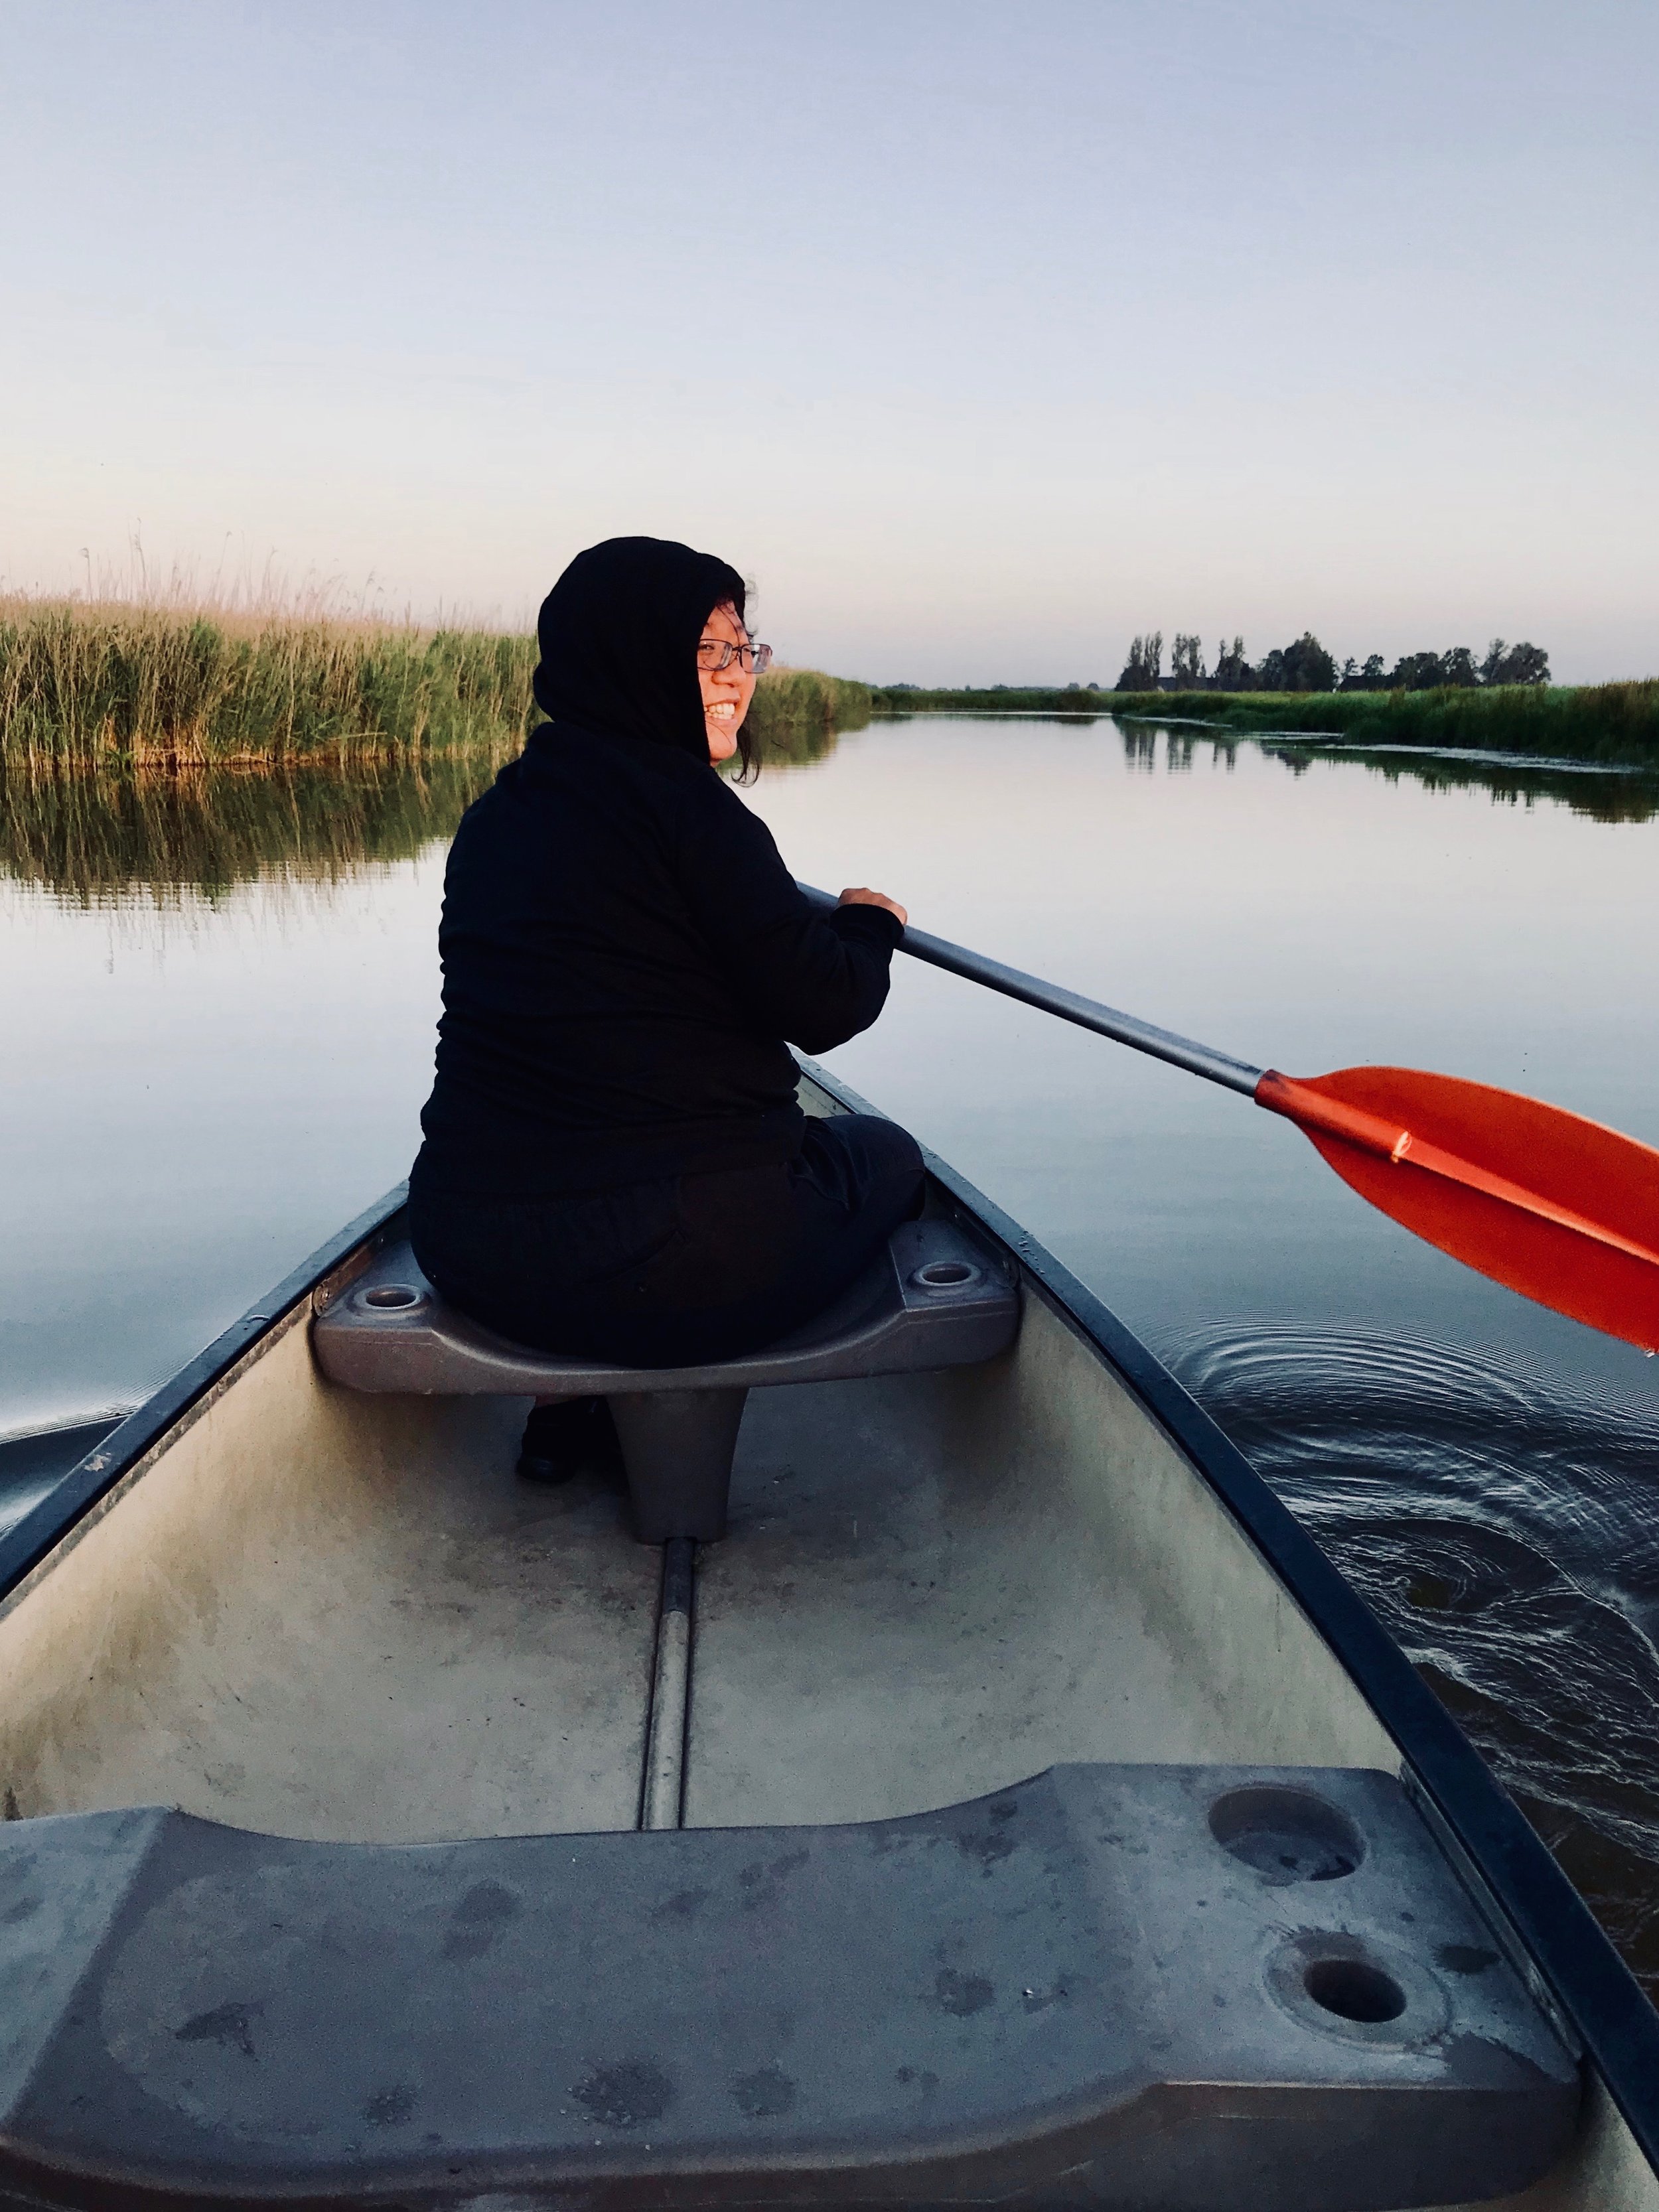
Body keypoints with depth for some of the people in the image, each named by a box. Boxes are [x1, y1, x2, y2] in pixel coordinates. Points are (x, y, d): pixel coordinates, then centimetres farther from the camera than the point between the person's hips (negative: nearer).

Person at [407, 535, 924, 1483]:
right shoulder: (686, 802, -13)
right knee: (886, 1154, 22)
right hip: (686, 1266, -7)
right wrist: (871, 923, 10)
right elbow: (821, 1008, -13)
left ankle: (577, 1411, 26)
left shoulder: (493, 817, 11)